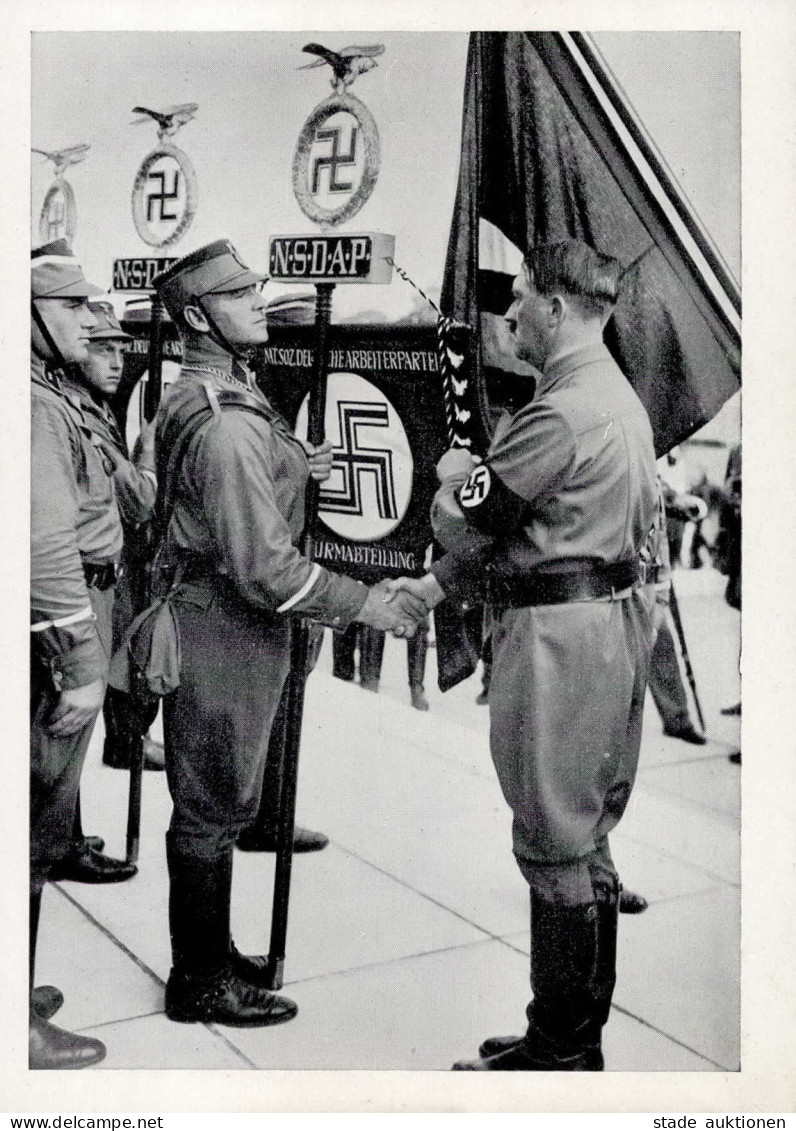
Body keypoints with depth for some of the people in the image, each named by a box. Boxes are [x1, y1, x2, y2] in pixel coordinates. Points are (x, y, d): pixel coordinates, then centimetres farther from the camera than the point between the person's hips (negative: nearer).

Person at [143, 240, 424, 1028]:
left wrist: (289, 469, 17)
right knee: (214, 807, 4)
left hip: (201, 616, 10)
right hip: (223, 631, -10)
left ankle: (210, 954, 36)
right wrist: (363, 603, -17)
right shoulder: (228, 423, -24)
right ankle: (199, 983, 20)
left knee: (213, 803, 20)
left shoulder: (191, 397, 9)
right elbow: (265, 569, -27)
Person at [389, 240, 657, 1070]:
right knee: (586, 843, 17)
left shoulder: (564, 411, -19)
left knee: (556, 851, 0)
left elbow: (467, 529, -16)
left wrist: (452, 476, 6)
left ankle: (559, 1052, 14)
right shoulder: (617, 396, 15)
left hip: (558, 635, -11)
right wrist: (436, 584, 15)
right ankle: (580, 1034, 31)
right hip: (613, 618, 11)